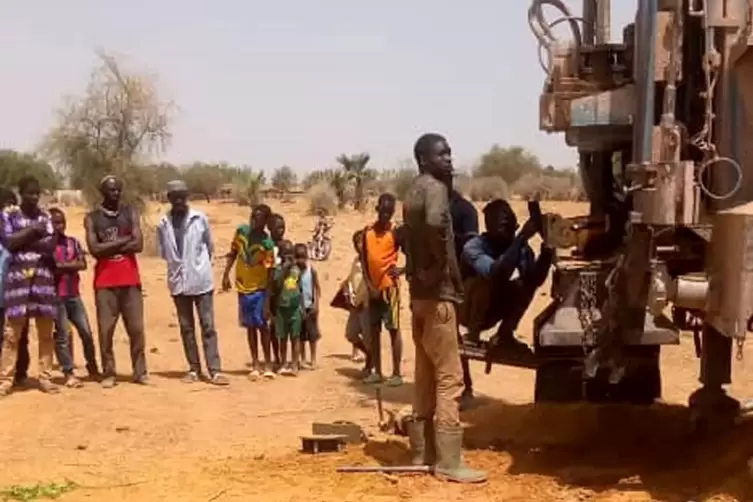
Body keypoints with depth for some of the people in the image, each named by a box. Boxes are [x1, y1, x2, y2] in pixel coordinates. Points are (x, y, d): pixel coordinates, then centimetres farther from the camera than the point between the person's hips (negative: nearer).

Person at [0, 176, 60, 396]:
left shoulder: (45, 217, 13)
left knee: (46, 330, 2)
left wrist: (24, 241, -9)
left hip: (43, 276, 3)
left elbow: (50, 246, 3)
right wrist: (31, 231, -10)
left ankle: (45, 378, 7)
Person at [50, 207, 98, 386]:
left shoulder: (73, 242, 9)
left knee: (86, 332, 5)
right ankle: (69, 373, 4)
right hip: (55, 296, -4)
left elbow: (82, 264, -2)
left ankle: (92, 368, 20)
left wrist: (61, 265, -12)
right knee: (62, 334, -2)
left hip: (73, 294, 4)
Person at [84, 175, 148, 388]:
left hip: (130, 279, 1)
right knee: (106, 329, 0)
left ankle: (140, 372, 8)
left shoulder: (131, 213, 6)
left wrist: (109, 248, -10)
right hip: (105, 281, -1)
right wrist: (123, 240, -10)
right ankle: (108, 373, 7)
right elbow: (94, 249, -10)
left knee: (136, 328, 1)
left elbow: (138, 244, -6)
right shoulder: (92, 218, 3)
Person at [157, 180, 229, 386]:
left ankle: (215, 370, -4)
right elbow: (162, 252, 7)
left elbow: (210, 246, 6)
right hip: (178, 281, 2)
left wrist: (199, 265, 10)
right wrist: (180, 264, 6)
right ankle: (194, 369, 16)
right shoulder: (163, 223, 0)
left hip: (201, 279, -2)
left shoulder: (200, 218, -3)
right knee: (186, 328, 8)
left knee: (208, 326, -3)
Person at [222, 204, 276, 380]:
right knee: (250, 326, 9)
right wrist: (226, 274, 4)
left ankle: (268, 363, 10)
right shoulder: (241, 231, -3)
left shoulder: (267, 243, -16)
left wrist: (267, 301, -18)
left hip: (259, 289, -4)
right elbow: (233, 253, 11)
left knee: (262, 325, -1)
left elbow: (270, 273, -16)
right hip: (243, 287, 4)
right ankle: (255, 364, 16)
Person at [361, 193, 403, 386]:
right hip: (373, 287, 5)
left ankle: (396, 373, 0)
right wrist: (369, 285, -1)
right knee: (373, 329, 8)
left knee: (393, 329, -3)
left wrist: (402, 270, -24)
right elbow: (364, 260, 7)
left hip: (389, 286, -5)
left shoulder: (395, 233, -7)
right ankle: (376, 371, 16)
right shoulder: (367, 232, 6)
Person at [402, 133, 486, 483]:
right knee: (449, 378, -7)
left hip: (419, 291, 10)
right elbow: (435, 223, -35)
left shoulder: (415, 191, 17)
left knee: (426, 376, 14)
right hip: (437, 291, -10)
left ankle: (423, 452, 19)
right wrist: (444, 262, -22)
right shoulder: (434, 187, -13)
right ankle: (448, 461, -6)